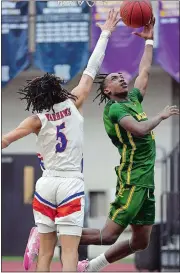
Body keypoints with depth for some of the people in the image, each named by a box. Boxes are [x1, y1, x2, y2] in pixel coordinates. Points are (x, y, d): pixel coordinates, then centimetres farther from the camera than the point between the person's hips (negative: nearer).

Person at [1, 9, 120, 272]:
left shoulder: (37, 120, -1)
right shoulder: (73, 104, -2)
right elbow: (91, 71, 3)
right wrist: (105, 34, 10)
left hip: (46, 185, 2)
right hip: (71, 184, -2)